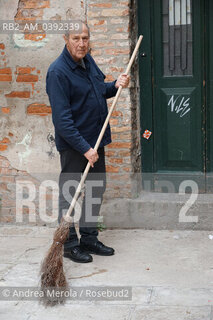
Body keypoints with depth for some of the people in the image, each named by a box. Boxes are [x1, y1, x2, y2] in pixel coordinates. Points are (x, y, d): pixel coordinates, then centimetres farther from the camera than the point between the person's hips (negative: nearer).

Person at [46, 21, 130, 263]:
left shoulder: (87, 60, 6)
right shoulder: (58, 71, -19)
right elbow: (62, 118, -23)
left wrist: (115, 86, 2)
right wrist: (85, 148, -25)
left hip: (95, 139, 9)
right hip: (73, 144, -8)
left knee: (96, 189, 15)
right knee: (70, 193, 1)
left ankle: (89, 238, 28)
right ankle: (69, 244, 15)